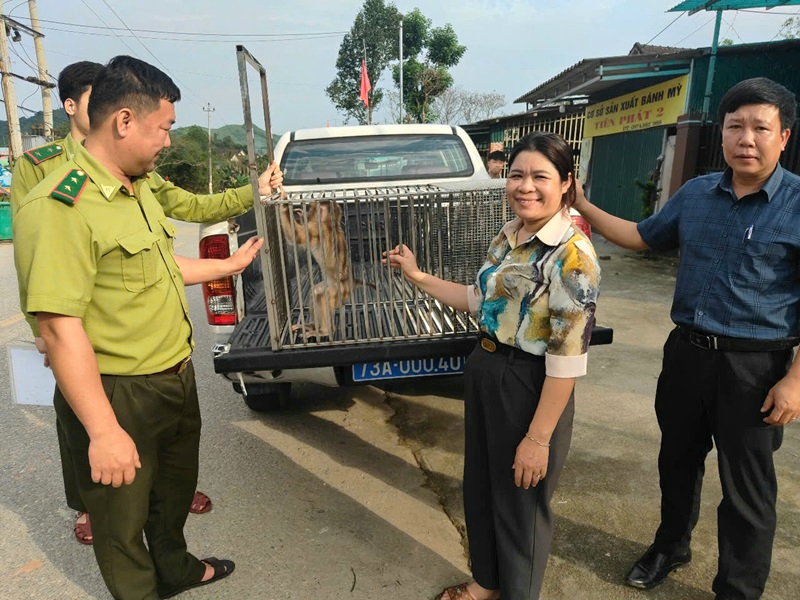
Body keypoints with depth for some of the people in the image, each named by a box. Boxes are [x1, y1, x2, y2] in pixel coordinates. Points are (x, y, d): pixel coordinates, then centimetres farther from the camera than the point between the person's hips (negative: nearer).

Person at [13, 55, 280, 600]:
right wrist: (103, 431, -27)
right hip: (120, 395, -9)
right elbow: (59, 327, -27)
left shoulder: (139, 190, 8)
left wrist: (235, 263, 26)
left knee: (176, 488, 29)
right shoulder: (61, 207, -24)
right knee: (124, 517, 16)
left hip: (177, 379, 10)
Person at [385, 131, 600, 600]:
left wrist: (538, 438, -19)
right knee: (480, 487, 24)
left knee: (520, 503, 15)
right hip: (484, 374, 8)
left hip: (530, 389, -8)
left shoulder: (572, 254, -20)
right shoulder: (508, 237, 4)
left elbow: (567, 358, -21)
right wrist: (417, 276, 11)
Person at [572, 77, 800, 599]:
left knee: (746, 487, 10)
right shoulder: (696, 194, 4)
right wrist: (583, 207, 8)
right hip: (687, 351, 5)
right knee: (677, 461, 20)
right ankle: (671, 547, 45)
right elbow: (644, 237, 16)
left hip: (755, 366, -4)